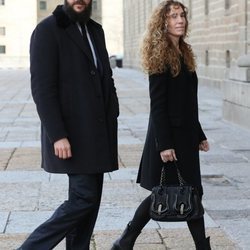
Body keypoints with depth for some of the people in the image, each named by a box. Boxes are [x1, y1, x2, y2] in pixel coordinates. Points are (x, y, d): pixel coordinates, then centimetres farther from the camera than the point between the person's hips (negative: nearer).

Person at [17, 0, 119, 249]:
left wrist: (112, 118, 10)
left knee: (89, 197, 8)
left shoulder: (95, 30, 14)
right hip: (72, 135, -8)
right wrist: (57, 135, -20)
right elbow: (42, 87, -15)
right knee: (85, 196, -9)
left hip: (96, 133, 8)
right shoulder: (48, 30, -10)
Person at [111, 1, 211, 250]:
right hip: (169, 135, -8)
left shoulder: (183, 53, 13)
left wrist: (199, 135, 17)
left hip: (185, 135, 8)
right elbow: (157, 105, -16)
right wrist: (164, 144, -21)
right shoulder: (161, 56, -12)